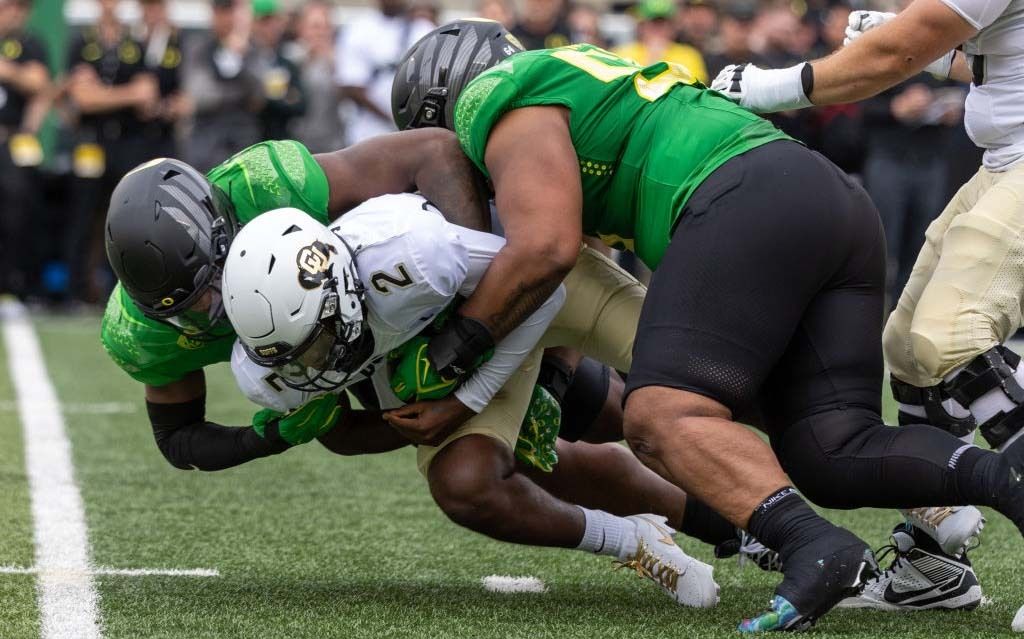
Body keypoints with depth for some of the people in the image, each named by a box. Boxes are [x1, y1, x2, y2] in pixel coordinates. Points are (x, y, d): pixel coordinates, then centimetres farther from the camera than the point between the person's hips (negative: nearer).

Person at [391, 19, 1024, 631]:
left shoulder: (497, 103, 6)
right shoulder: (578, 76, 36)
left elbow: (545, 249, -7)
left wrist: (451, 347, 4)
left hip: (751, 206, -9)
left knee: (664, 418, -17)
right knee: (834, 457, 2)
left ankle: (816, 546, -38)